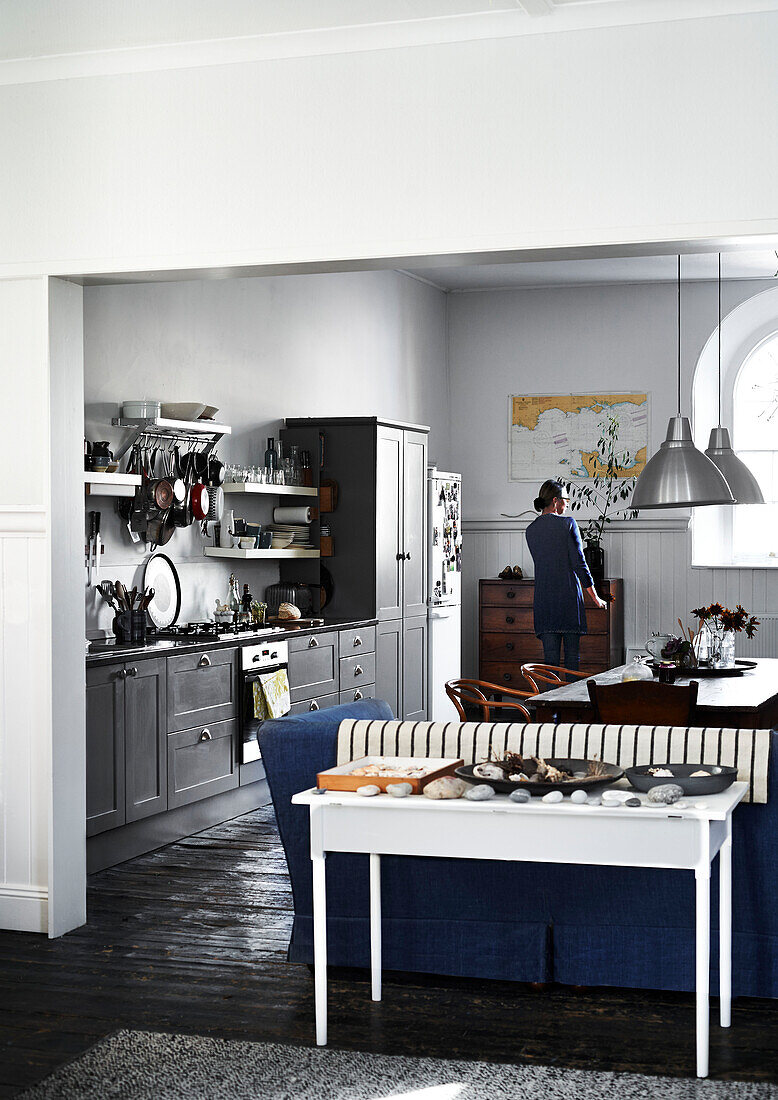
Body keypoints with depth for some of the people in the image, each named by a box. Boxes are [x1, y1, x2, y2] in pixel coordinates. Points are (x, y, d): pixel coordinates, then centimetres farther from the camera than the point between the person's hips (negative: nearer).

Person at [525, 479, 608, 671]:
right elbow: (579, 563, -7)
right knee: (572, 655, 4)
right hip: (569, 594, -4)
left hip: (544, 597, 4)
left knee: (550, 656, 3)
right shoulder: (568, 523, -5)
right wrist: (595, 597, 0)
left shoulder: (531, 530, 9)